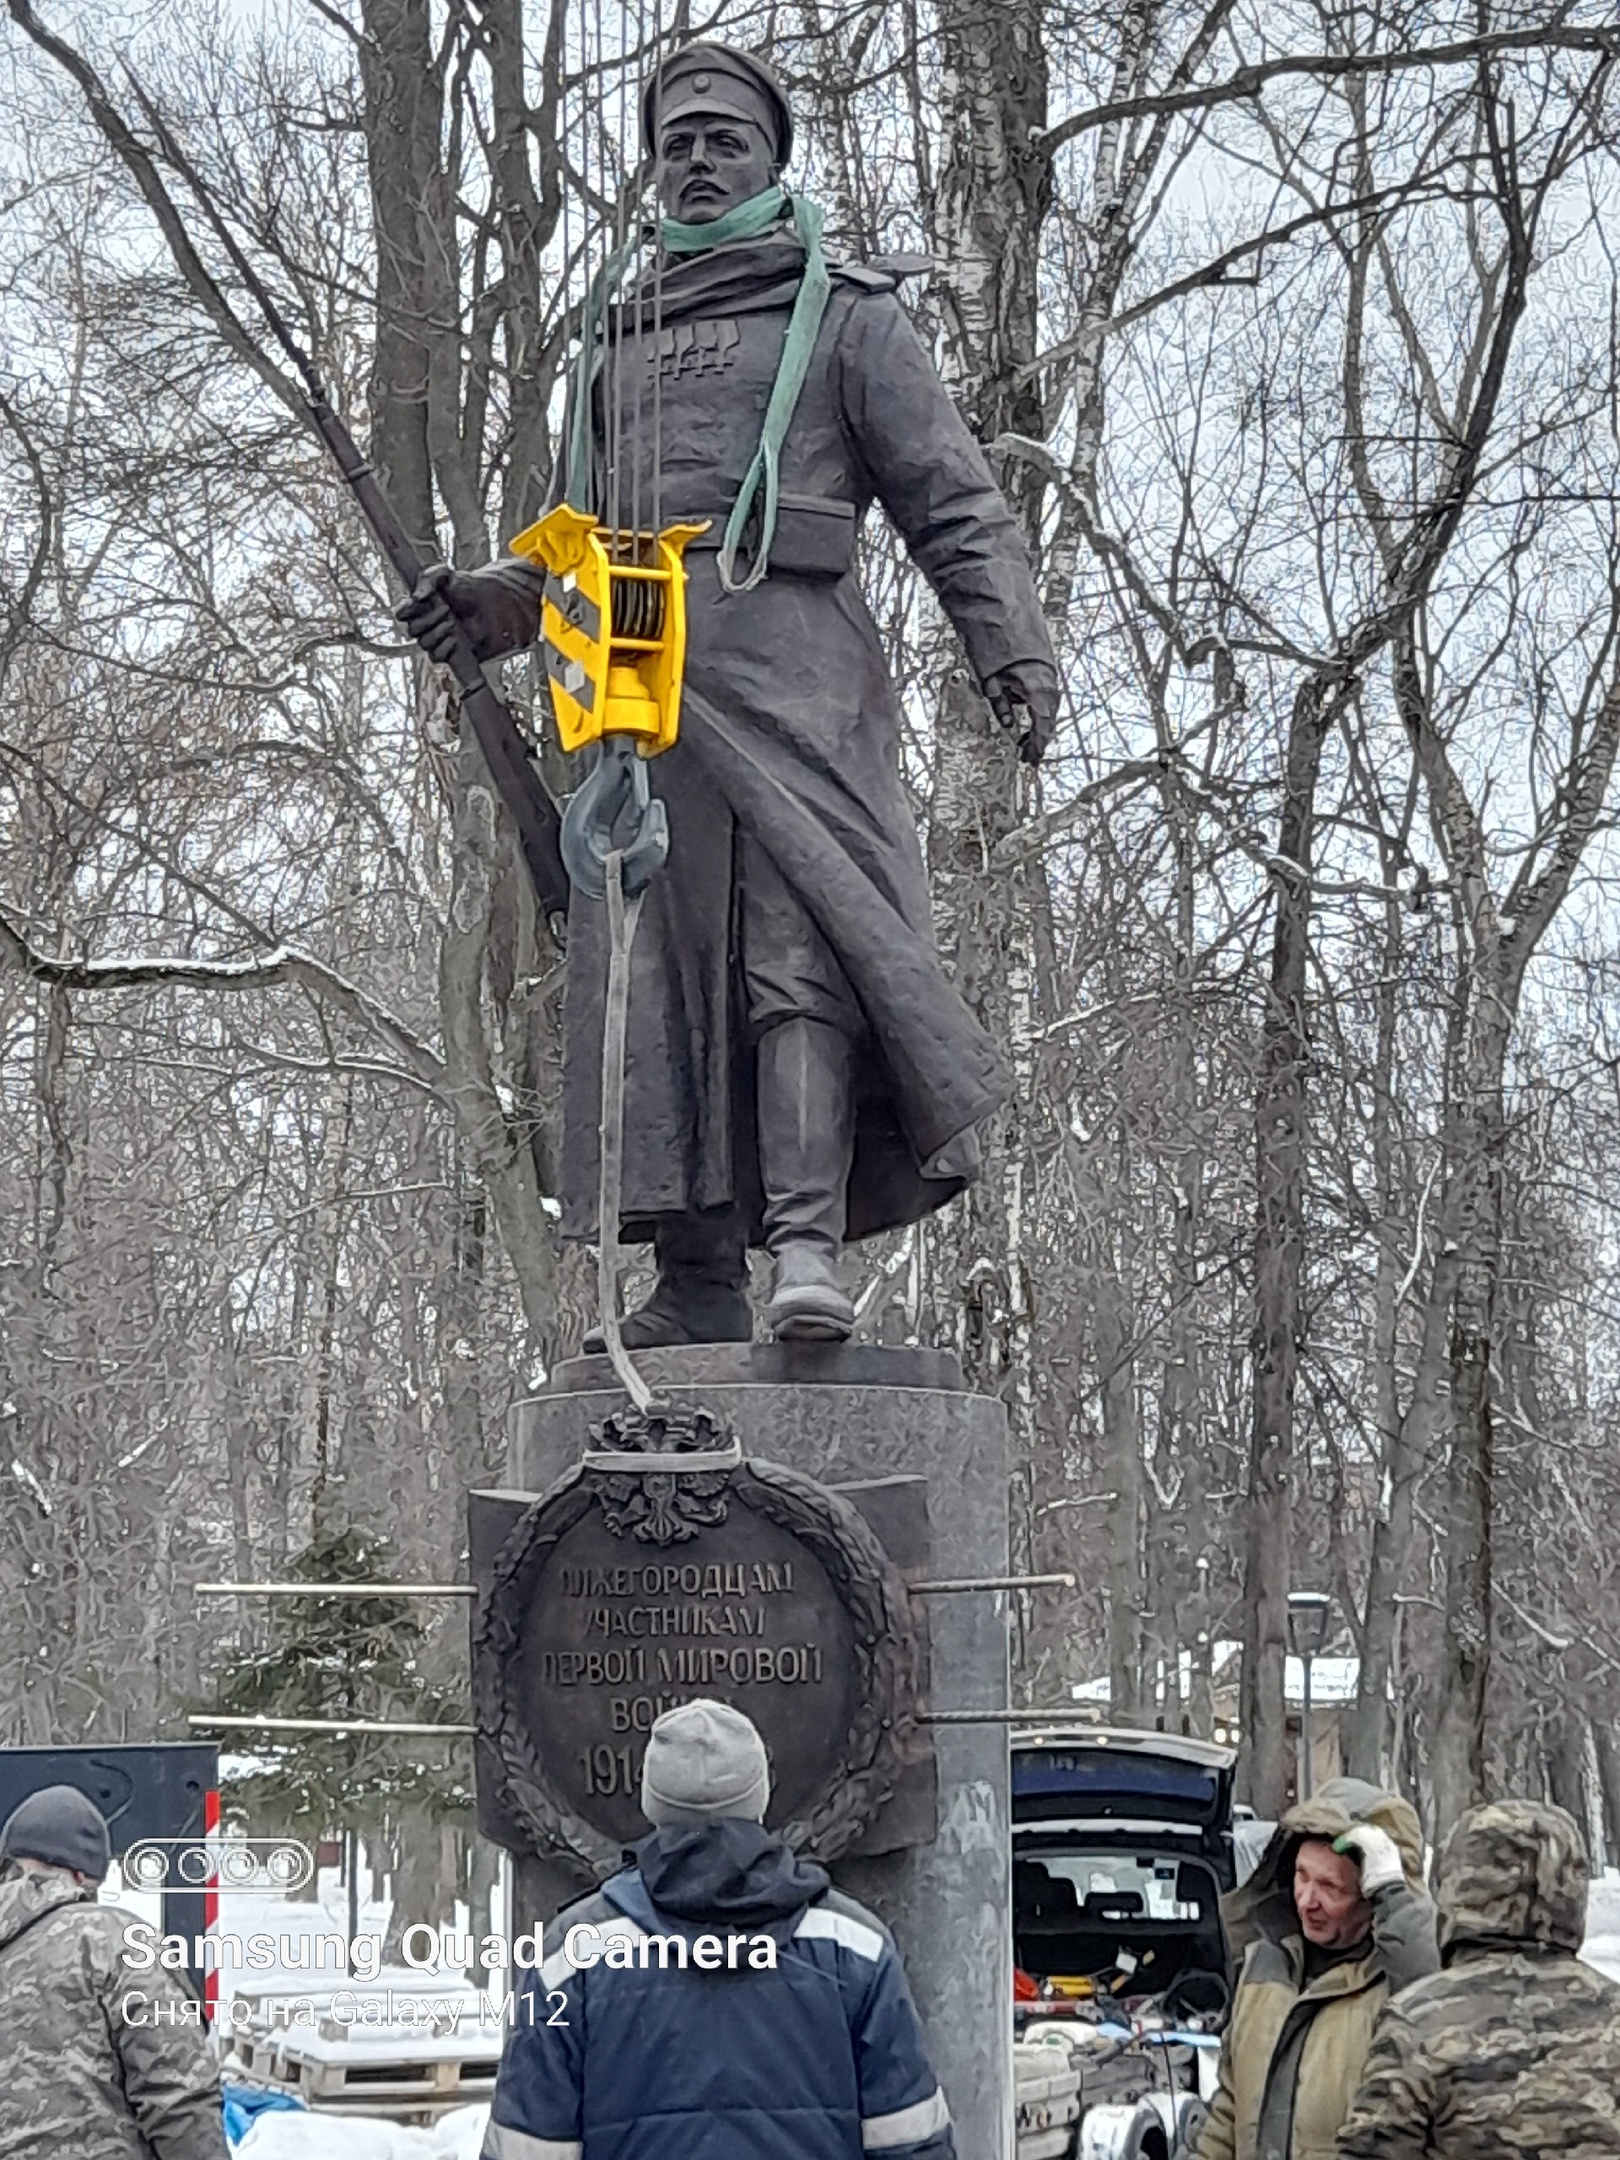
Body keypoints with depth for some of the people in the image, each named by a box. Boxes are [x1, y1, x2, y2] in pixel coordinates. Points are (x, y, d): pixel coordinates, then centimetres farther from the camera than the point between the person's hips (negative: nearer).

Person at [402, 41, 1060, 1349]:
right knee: (655, 975, -3)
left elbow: (957, 505, 6)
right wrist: (487, 605, 12)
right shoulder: (620, 344, 28)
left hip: (785, 664, -5)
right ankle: (699, 1278, -4)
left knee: (800, 947, -19)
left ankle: (809, 1243, -27)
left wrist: (1014, 651, -9)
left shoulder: (845, 317, 13)